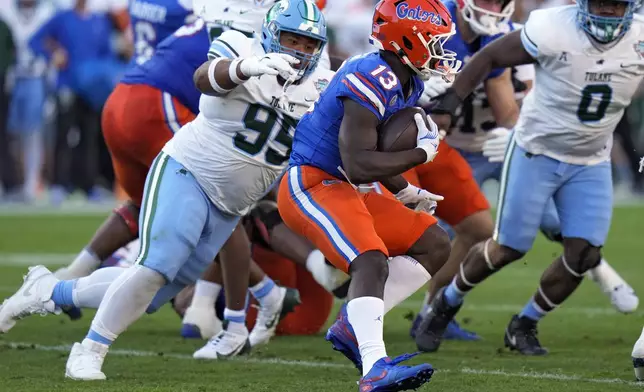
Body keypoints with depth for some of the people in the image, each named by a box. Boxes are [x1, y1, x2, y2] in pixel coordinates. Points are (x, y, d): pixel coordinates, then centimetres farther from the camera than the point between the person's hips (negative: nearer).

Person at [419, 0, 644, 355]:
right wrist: (447, 105, -11)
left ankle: (524, 326, 20)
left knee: (583, 255, -5)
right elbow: (490, 57, -12)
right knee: (508, 248, 1)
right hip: (536, 152, -3)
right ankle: (447, 302, 29)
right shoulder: (553, 30, -24)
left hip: (591, 163, 3)